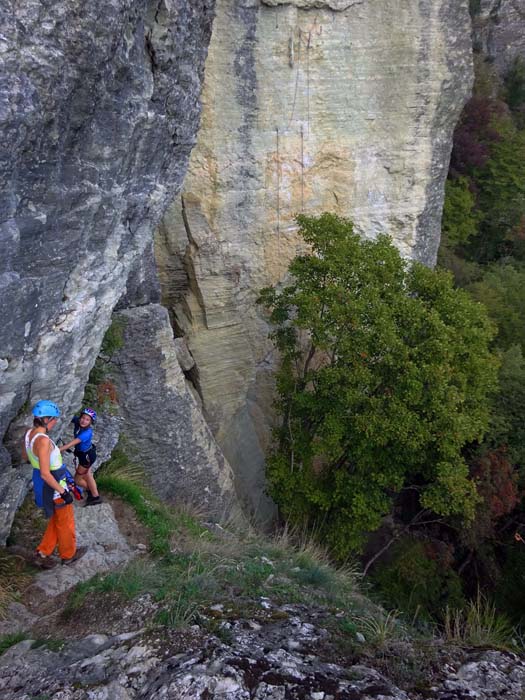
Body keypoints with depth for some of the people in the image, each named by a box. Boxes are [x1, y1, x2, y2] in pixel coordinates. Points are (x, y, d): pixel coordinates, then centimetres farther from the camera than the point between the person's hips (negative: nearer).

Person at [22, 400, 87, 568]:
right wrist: (63, 492, -22)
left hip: (40, 483, 8)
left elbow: (25, 456, 15)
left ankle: (42, 553, 32)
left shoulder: (29, 433, -5)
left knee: (56, 519, 27)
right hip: (53, 485, -8)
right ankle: (68, 554, 36)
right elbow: (45, 474, -30)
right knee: (66, 522, 16)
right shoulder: (43, 440, -32)